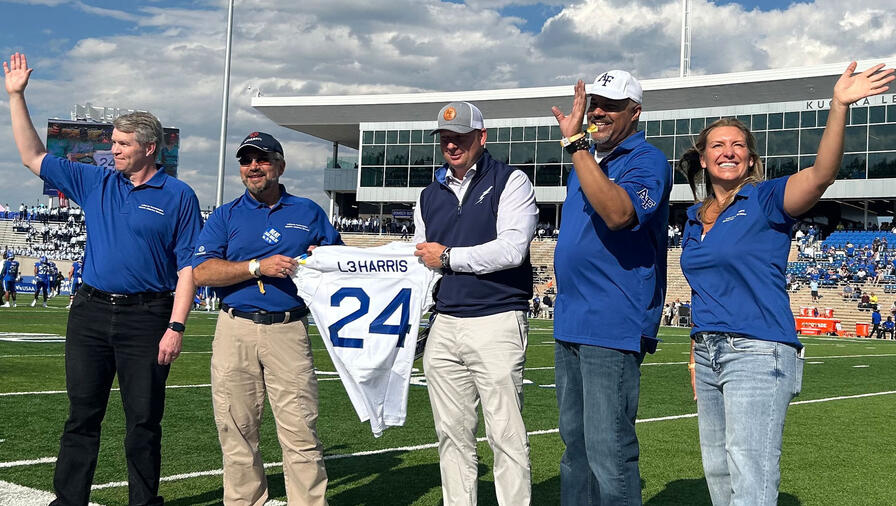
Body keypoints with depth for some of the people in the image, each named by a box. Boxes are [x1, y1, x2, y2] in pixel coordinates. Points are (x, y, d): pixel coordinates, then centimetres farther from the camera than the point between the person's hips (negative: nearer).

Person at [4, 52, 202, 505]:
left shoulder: (178, 196, -2)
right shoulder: (94, 183, 10)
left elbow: (188, 267, -6)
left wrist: (176, 327, -14)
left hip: (146, 316, -4)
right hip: (90, 312, 4)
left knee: (144, 420, 5)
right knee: (82, 414, 9)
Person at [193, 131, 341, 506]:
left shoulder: (308, 213, 15)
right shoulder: (225, 216, 13)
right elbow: (202, 272, -1)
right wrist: (258, 267, -11)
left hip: (289, 331, -1)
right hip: (235, 332, 1)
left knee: (300, 431, -7)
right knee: (236, 431, 4)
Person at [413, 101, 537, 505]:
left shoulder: (510, 182, 0)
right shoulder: (430, 195, 18)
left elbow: (512, 249, -14)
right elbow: (420, 262, 21)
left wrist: (448, 256, -7)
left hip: (497, 322, -6)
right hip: (444, 326, 6)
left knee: (506, 434, -5)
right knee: (452, 434, 10)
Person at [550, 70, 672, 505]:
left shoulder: (646, 162, -9)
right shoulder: (587, 160, 17)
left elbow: (618, 213, -31)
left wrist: (575, 144, -29)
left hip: (612, 327, -9)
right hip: (570, 323, 9)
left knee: (608, 452, -8)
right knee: (575, 446, 16)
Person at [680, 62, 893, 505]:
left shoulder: (765, 201, -5)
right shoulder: (696, 218, 15)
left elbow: (821, 173, -25)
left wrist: (839, 106, -39)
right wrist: (696, 352, 17)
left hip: (758, 352, -7)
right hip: (709, 352, 7)